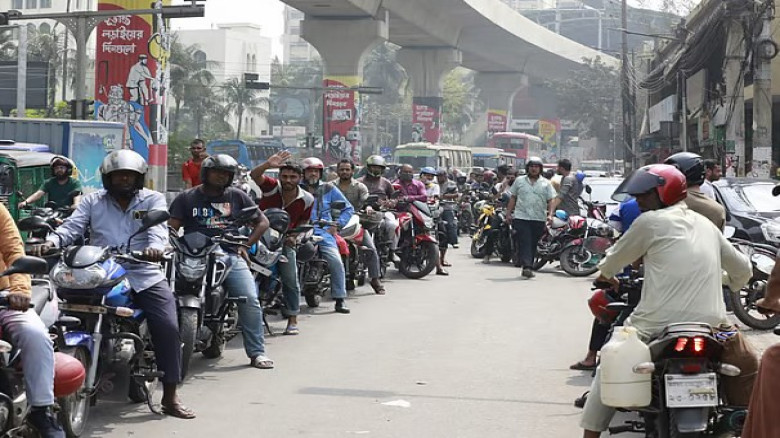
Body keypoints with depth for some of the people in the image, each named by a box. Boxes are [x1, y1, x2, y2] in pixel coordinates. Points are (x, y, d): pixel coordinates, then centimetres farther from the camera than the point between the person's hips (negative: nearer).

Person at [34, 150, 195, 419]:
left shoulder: (153, 200, 8)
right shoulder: (93, 201, 12)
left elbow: (158, 227, -10)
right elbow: (72, 226, -1)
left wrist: (155, 247, -34)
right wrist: (51, 242, -23)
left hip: (144, 276, -1)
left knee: (168, 328, -15)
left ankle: (170, 397, -8)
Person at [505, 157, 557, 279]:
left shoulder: (546, 183, 9)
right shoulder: (519, 181, 9)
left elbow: (550, 201, 6)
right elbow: (513, 198, 13)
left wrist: (550, 214, -8)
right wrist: (508, 213, 7)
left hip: (539, 219, 1)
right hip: (521, 217, -1)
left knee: (533, 244, 6)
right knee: (524, 242, -10)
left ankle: (528, 266, 14)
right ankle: (526, 266, -18)